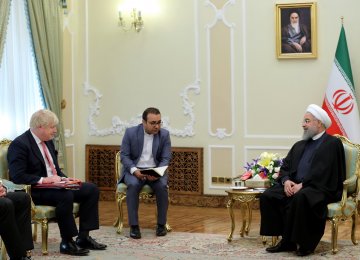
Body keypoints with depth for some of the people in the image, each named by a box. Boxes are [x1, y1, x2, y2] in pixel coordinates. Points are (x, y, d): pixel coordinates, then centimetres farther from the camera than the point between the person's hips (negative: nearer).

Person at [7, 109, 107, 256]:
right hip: (34, 191, -10)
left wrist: (63, 178, 2)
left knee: (91, 190, -2)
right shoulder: (19, 144, -14)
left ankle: (83, 237, -3)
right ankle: (66, 243, -21)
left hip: (54, 184, 10)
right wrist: (44, 180, -24)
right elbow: (17, 176, -22)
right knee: (66, 195, -35)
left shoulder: (48, 141, 15)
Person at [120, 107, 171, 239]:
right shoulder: (130, 132, -6)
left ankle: (161, 224, -12)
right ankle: (134, 225, -25)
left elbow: (165, 159, -2)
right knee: (133, 185, -33)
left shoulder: (164, 134, -2)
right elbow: (124, 155, -5)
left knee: (162, 186, -29)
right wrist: (134, 170, -22)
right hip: (134, 170, -1)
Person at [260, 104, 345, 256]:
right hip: (294, 186, 7)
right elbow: (285, 166, 17)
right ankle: (286, 240, -11)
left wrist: (302, 185, -19)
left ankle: (305, 243, -21)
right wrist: (286, 181, -5)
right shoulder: (299, 145, 23)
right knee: (268, 196, -16)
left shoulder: (333, 143, -1)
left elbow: (324, 172, -13)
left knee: (300, 198, -38)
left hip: (320, 188, -7)